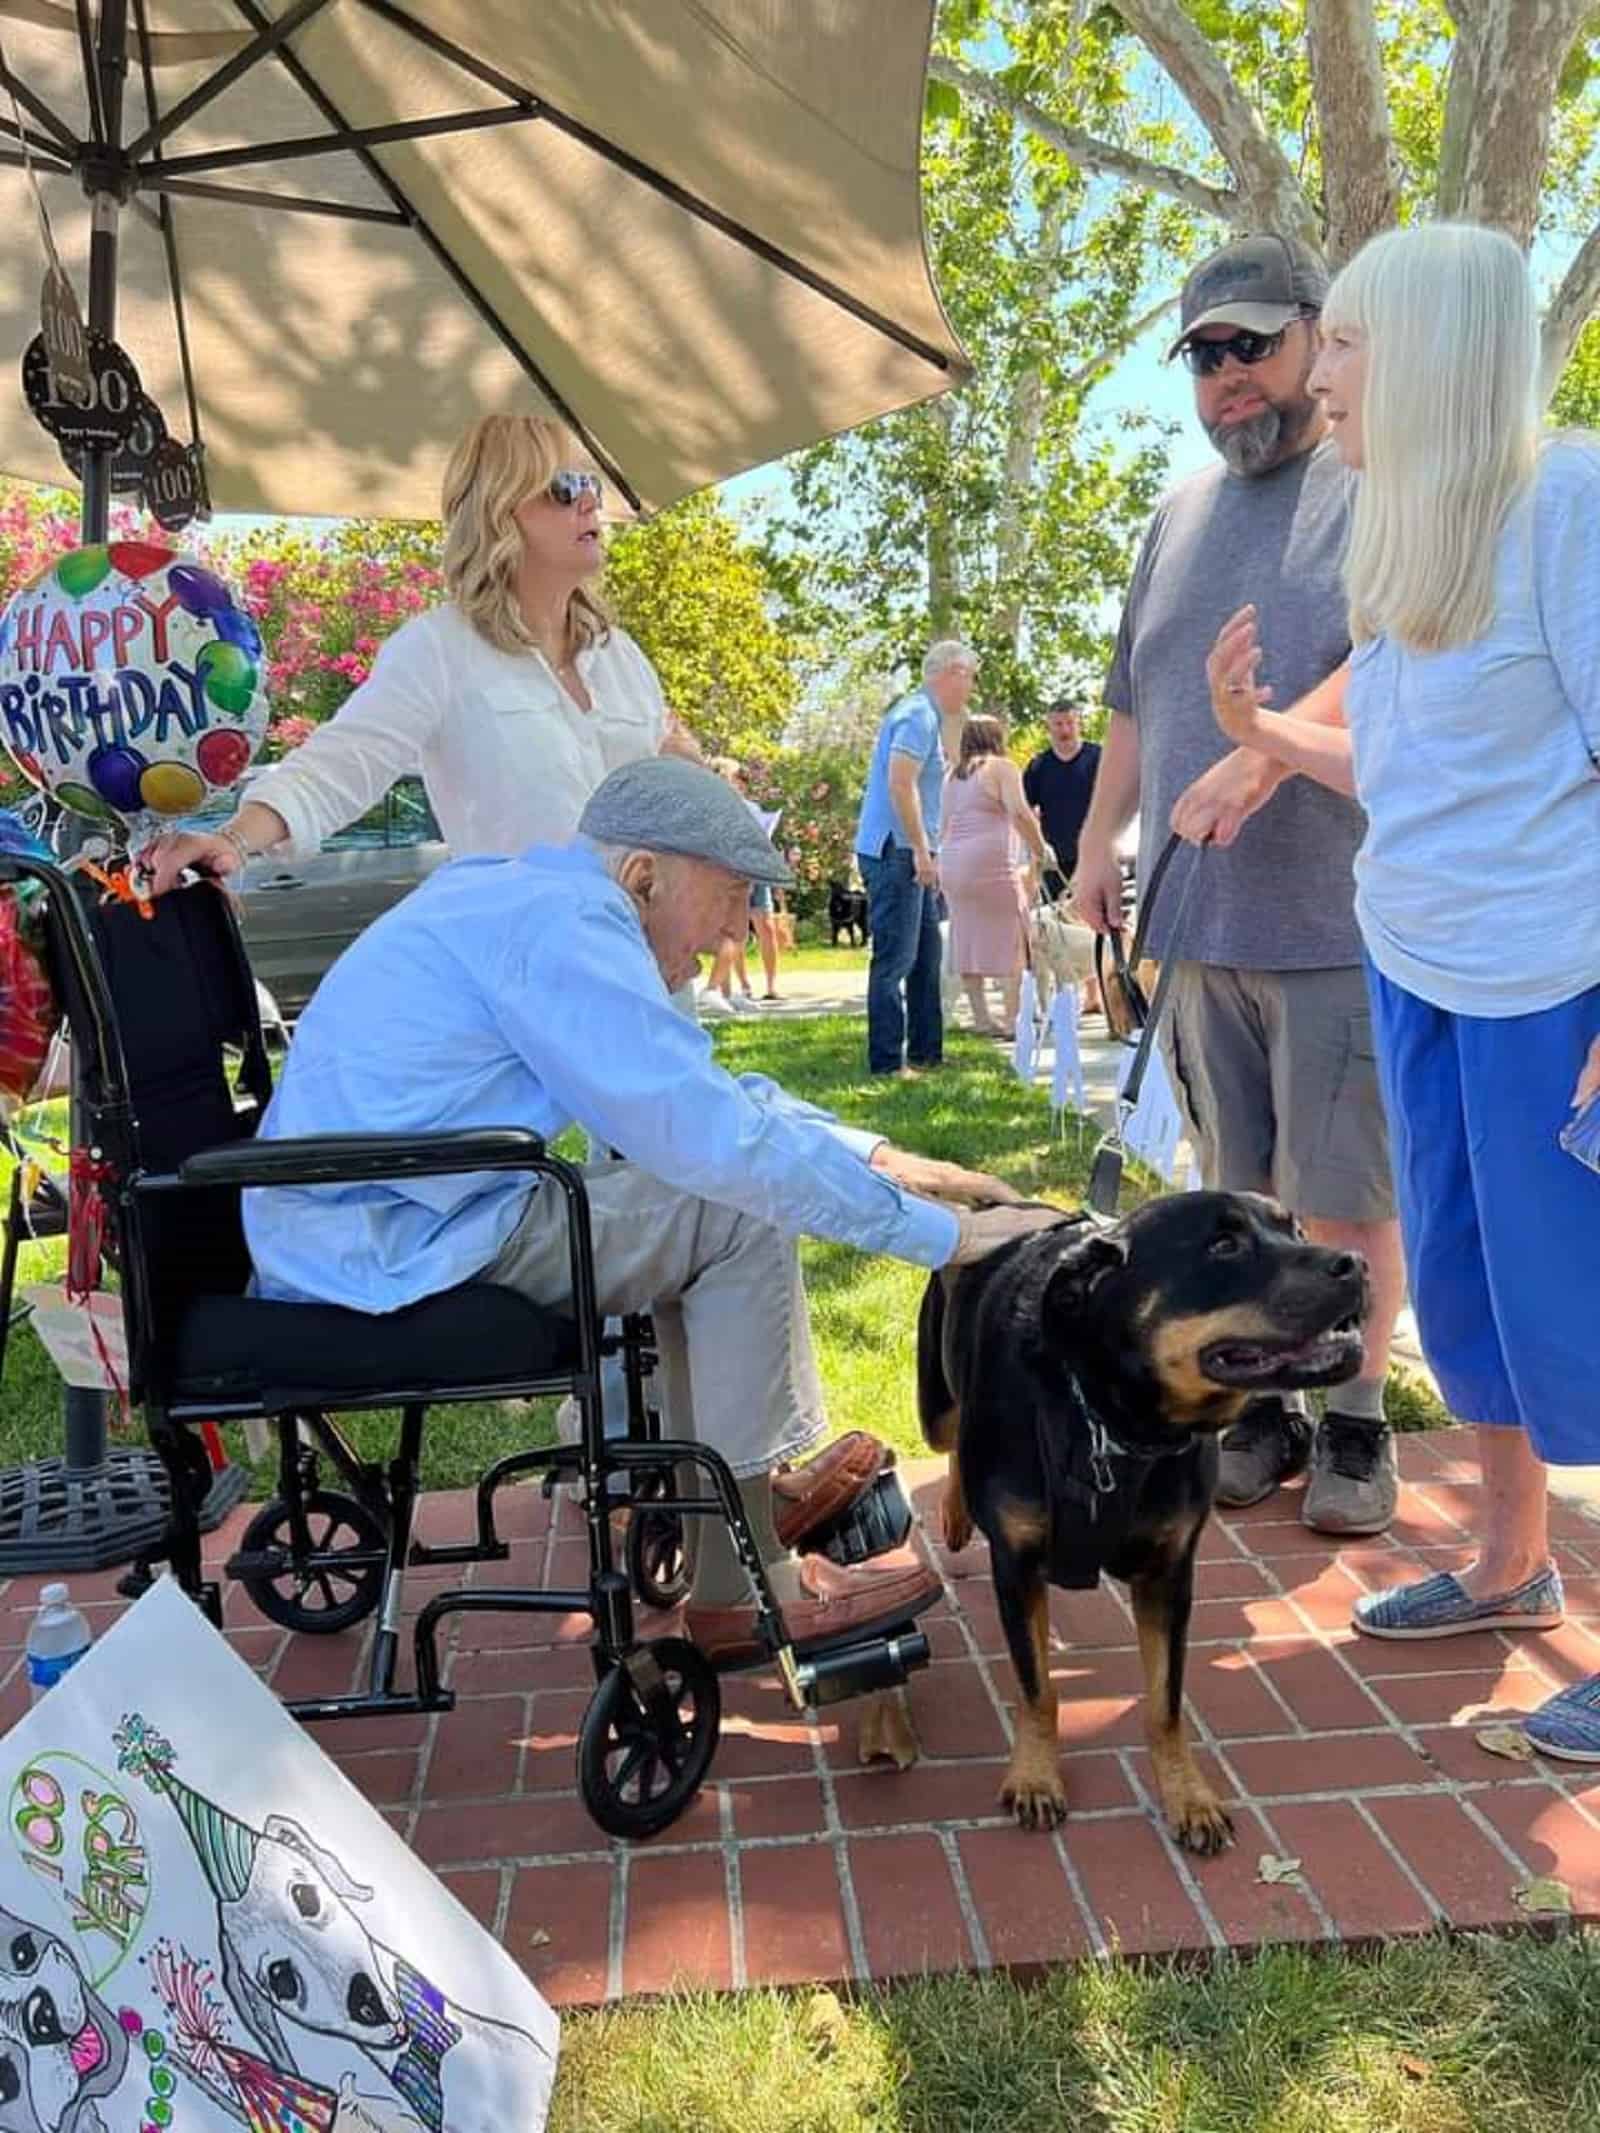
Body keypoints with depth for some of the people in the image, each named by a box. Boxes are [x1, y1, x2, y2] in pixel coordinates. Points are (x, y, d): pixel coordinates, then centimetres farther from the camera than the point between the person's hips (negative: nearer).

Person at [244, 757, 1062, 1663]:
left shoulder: (521, 893, 14)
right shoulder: (564, 921, -17)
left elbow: (696, 1088, 18)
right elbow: (715, 1136, -23)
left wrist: (875, 1155, 11)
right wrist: (945, 1233, -16)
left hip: (356, 1229, 10)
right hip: (392, 1249, -10)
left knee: (696, 1197, 15)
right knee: (743, 1214, -8)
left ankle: (763, 1487, 18)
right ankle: (740, 1587, -1)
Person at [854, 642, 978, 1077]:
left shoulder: (927, 715, 20)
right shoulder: (918, 716, -11)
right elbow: (900, 784, -22)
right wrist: (922, 850, -22)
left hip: (908, 855, 11)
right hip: (896, 852, -11)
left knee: (926, 955, 13)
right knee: (895, 959, -9)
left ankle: (926, 1053, 20)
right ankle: (887, 1061, -6)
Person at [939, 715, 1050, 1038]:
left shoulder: (952, 776, 18)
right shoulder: (1002, 767, -1)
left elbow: (944, 824, 17)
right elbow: (1019, 812, -13)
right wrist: (1039, 850, -4)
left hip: (951, 864, 7)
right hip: (990, 863, -7)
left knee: (967, 942, 9)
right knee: (1011, 941, -1)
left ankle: (981, 1020, 10)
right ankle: (1012, 1020, -6)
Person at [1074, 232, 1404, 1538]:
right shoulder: (1180, 514, 19)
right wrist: (1099, 834, 20)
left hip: (1339, 921, -5)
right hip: (1200, 923, 6)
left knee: (1345, 1196, 2)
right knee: (1238, 1189, 11)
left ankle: (1356, 1419, 18)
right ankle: (1263, 1400, 25)